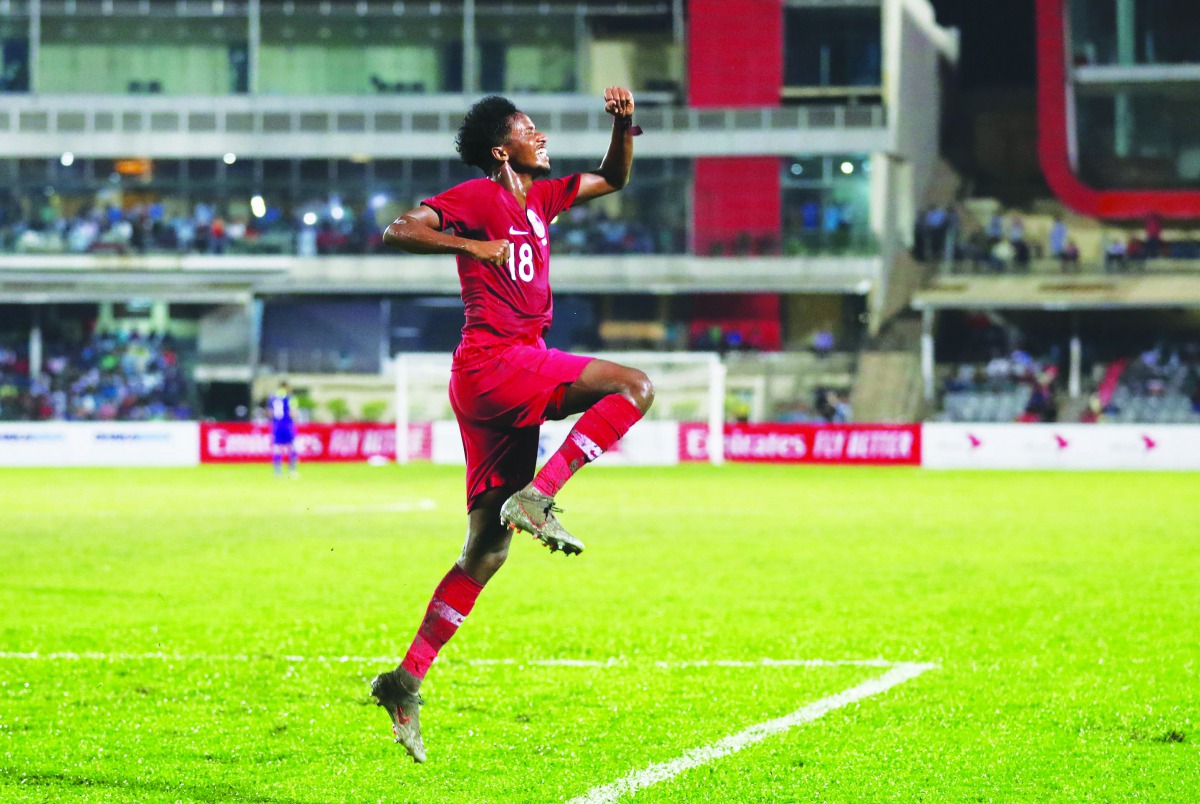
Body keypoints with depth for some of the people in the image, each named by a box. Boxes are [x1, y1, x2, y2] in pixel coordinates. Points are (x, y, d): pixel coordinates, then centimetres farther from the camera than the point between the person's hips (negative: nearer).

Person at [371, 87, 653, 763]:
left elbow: (613, 179, 34)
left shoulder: (541, 197, 20)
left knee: (487, 551, 7)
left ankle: (407, 680, 6)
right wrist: (474, 246, -23)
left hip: (517, 369, 8)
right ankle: (536, 497, -21)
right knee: (636, 386, -17)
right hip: (494, 361, -8)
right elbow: (399, 231, -14)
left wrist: (624, 127, 17)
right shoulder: (478, 198, -4)